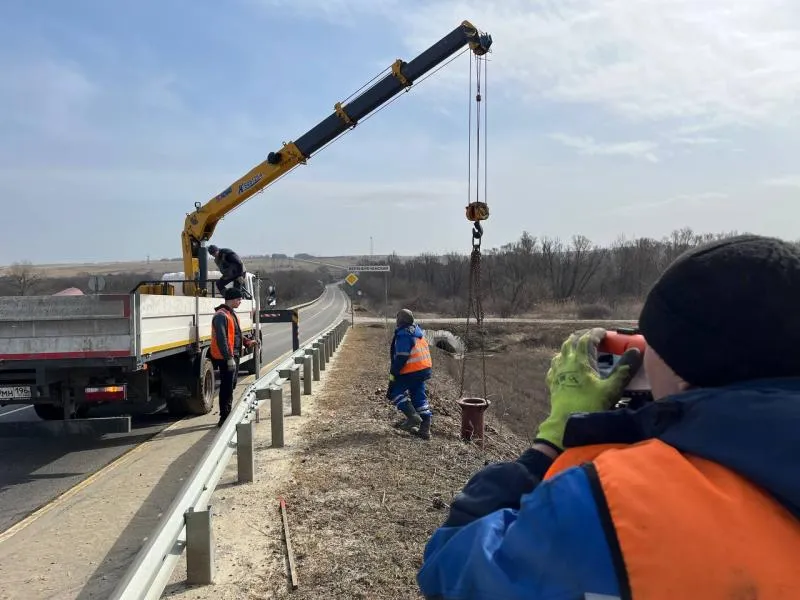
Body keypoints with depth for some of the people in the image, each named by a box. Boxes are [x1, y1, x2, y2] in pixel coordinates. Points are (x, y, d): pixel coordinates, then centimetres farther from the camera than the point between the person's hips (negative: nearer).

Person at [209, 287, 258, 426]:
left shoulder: (232, 314, 16)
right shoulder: (221, 315, -17)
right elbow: (221, 339, -24)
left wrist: (248, 342, 11)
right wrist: (229, 357, -27)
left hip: (234, 356, 10)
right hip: (226, 358, -10)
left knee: (231, 386, 18)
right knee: (226, 387, -6)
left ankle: (228, 415, 30)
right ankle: (224, 418, 0)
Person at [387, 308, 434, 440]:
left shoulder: (403, 336, -17)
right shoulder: (418, 331, 10)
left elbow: (401, 358, -21)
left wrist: (393, 374, -14)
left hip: (411, 372, -9)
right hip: (425, 369, 9)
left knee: (394, 392, 3)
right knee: (419, 397, 13)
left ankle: (412, 416, -8)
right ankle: (425, 429, 12)